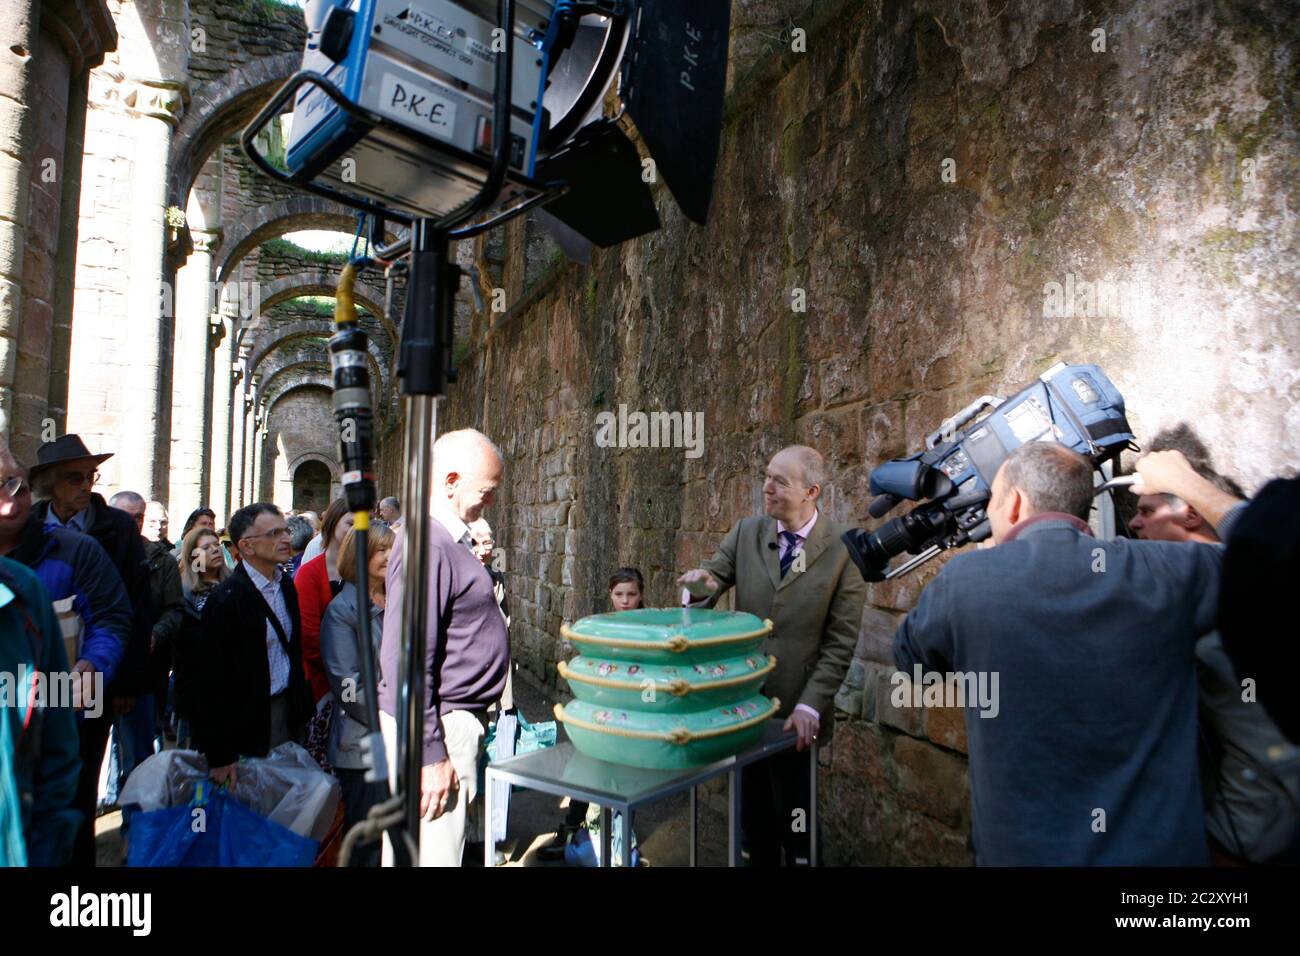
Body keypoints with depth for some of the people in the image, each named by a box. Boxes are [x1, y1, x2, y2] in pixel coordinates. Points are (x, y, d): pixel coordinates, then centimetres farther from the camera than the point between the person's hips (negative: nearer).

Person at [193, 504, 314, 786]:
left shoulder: (286, 585, 5)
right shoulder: (226, 599, -17)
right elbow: (212, 679, -16)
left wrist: (302, 704, 11)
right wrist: (220, 755, -14)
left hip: (288, 711, 6)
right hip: (248, 720, -6)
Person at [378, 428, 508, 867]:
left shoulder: (448, 538, 12)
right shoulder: (427, 543, -20)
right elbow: (407, 657, -24)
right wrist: (430, 755, -22)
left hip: (456, 720, 10)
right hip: (438, 728, -10)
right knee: (432, 852, -1)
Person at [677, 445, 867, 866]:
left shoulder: (844, 548, -10)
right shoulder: (746, 532, 0)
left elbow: (840, 641, -9)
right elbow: (710, 582, 1)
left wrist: (810, 706, -14)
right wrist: (701, 583, -23)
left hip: (796, 710, -3)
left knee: (795, 821, 12)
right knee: (753, 814, 17)